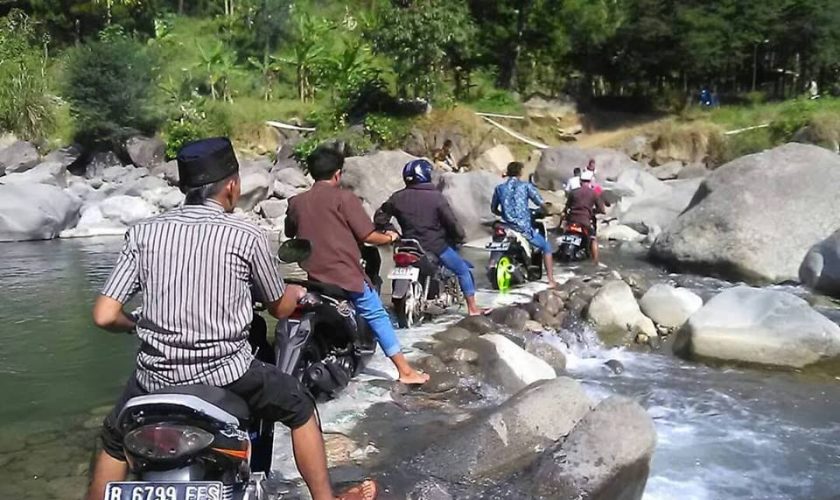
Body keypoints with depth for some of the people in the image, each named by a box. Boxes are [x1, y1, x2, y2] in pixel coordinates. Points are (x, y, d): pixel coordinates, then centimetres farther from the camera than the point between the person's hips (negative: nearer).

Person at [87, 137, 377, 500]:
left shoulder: (142, 232, -1)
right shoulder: (247, 236, -6)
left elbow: (105, 316, -3)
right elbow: (279, 308, 8)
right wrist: (295, 293, 31)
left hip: (157, 375, 3)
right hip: (226, 373, -2)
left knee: (115, 442, 29)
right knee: (299, 407, 21)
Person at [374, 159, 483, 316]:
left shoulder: (397, 198, 0)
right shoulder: (435, 196, -12)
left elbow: (380, 218, 6)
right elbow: (451, 221, -10)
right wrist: (460, 237, 6)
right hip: (435, 247, -4)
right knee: (463, 270, 11)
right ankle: (472, 308, 12)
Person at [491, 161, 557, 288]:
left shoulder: (499, 188, 8)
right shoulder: (526, 186, -2)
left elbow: (493, 209, 17)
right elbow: (542, 204, -3)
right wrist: (547, 211, 18)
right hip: (524, 228, -3)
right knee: (546, 247, 14)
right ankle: (551, 280, 7)